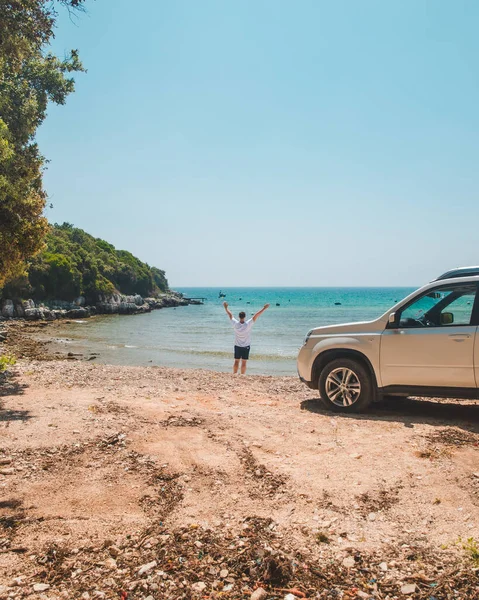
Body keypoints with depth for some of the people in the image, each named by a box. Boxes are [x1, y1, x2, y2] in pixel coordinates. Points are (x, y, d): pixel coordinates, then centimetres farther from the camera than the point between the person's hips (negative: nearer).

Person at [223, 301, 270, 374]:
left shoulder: (235, 324, -13)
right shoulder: (248, 324, -18)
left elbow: (230, 315, 0)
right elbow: (256, 316, -17)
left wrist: (226, 307, 14)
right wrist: (264, 308, -16)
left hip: (237, 346, 2)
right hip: (246, 346, -2)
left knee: (236, 361, 9)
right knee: (244, 362, 4)